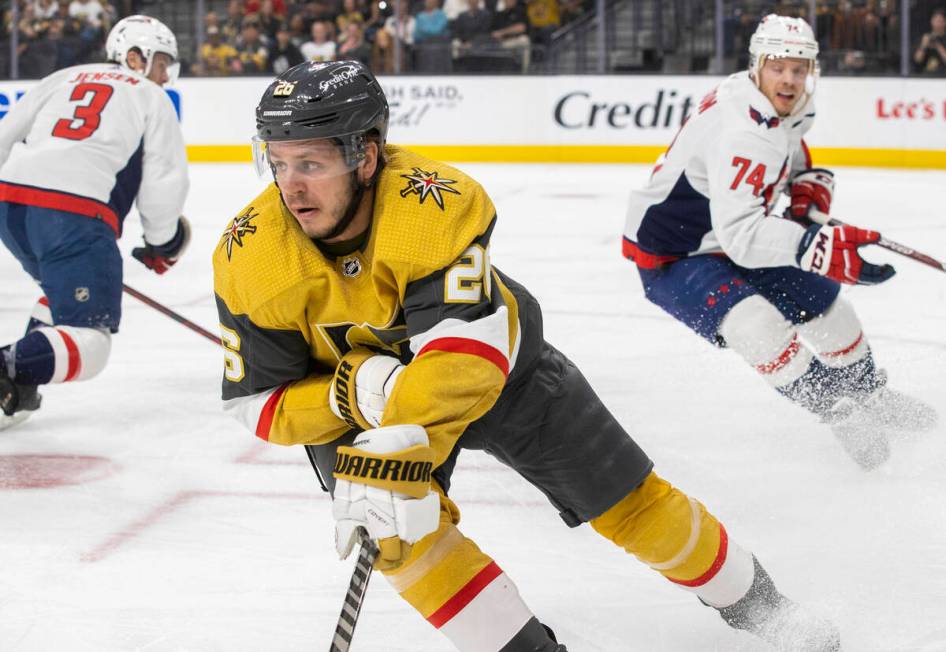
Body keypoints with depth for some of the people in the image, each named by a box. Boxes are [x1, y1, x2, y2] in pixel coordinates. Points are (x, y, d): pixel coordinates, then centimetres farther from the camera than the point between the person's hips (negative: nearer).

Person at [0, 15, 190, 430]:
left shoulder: (64, 78, 27)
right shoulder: (151, 98, 16)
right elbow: (164, 179, 8)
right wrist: (160, 244, 23)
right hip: (75, 212, -6)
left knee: (67, 290, 32)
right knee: (87, 345, -7)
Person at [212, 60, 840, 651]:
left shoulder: (436, 205, -37)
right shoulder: (249, 258, -26)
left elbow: (462, 354, -45)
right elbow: (258, 401, -20)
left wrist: (393, 452, -56)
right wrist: (356, 395, -37)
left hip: (495, 361, -1)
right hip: (355, 395, 2)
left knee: (628, 500, 3)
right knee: (396, 528, -26)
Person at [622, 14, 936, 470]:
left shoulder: (783, 107, -5)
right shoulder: (741, 131, -35)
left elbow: (793, 158, 18)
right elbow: (740, 234, -45)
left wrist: (810, 195, -5)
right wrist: (819, 248, -58)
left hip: (729, 239, 9)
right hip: (670, 258, -9)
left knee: (821, 300, 15)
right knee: (759, 327, -31)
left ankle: (869, 396, 39)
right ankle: (841, 416, -14)